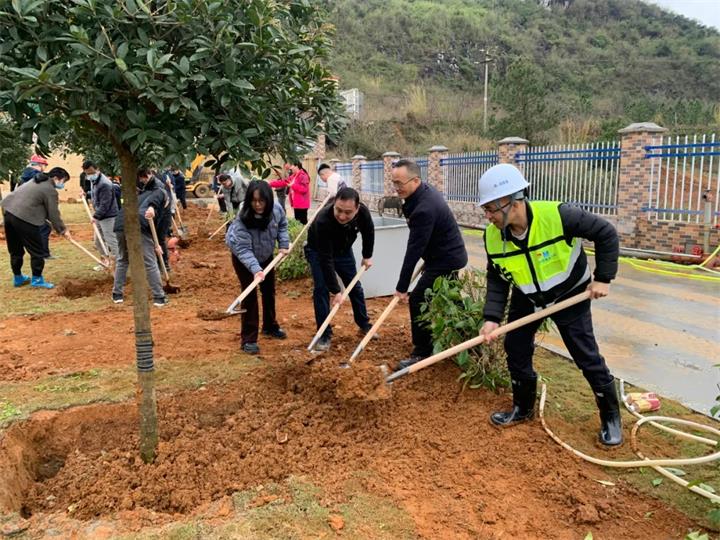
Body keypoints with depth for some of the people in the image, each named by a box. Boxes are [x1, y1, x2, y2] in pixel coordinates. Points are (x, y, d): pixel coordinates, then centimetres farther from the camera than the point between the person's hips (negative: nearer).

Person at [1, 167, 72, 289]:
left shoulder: (38, 181, 21)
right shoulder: (50, 190, -8)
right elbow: (53, 214, -7)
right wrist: (63, 230, 5)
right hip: (24, 218, -10)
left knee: (15, 250, 19)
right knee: (36, 250, 3)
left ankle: (17, 277, 31)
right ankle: (37, 279, 10)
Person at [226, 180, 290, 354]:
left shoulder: (276, 209, -24)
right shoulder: (242, 220, -38)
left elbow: (282, 225, -2)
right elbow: (243, 250, -39)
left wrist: (284, 244, -13)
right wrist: (255, 269, -51)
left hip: (265, 255, 5)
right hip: (243, 259, -5)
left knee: (269, 291, 17)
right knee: (250, 294, -9)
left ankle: (270, 326, 38)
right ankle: (248, 339, 1)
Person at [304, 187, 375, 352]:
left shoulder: (363, 212, -30)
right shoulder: (323, 220, -42)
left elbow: (368, 232, -4)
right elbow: (326, 259, -38)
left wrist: (367, 256, 4)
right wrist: (336, 290, -36)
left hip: (343, 250, 4)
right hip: (318, 251, -4)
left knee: (355, 286, 10)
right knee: (321, 288, -13)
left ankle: (364, 324, 27)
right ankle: (324, 333, -2)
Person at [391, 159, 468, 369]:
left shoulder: (424, 209, -29)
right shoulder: (425, 191, 2)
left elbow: (414, 250, -28)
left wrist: (402, 287, -24)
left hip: (446, 260, -10)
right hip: (449, 255, 10)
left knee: (418, 300, -8)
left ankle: (422, 353, 1)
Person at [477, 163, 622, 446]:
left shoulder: (558, 216, -33)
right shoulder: (493, 236, -19)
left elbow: (606, 233, -19)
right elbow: (497, 279, -7)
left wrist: (603, 278, -19)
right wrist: (492, 317, -17)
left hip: (569, 296, -4)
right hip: (526, 299, 4)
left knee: (587, 356, 1)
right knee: (516, 350, 7)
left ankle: (611, 417, 22)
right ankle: (523, 408, 30)